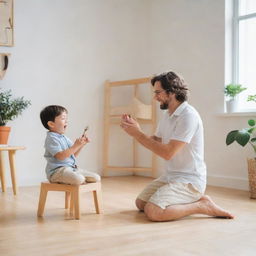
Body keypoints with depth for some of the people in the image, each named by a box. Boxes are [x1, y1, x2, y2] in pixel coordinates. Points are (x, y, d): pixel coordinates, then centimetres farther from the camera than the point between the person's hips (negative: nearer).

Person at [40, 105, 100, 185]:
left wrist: (81, 144, 5)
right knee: (79, 179, -35)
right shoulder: (51, 139, -11)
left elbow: (73, 154, 20)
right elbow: (60, 156, -23)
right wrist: (75, 146, -23)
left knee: (96, 178, -1)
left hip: (72, 168, 8)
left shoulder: (64, 138, 17)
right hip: (57, 171, -8)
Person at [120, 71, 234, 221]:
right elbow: (155, 142, 14)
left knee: (153, 211, -24)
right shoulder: (168, 114, 10)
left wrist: (138, 134, -18)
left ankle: (203, 206, -6)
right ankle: (192, 201, 13)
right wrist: (135, 131, -2)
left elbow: (167, 153, -24)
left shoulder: (188, 116, -21)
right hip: (170, 176, 10)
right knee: (140, 203, 10)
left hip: (189, 180, -10)